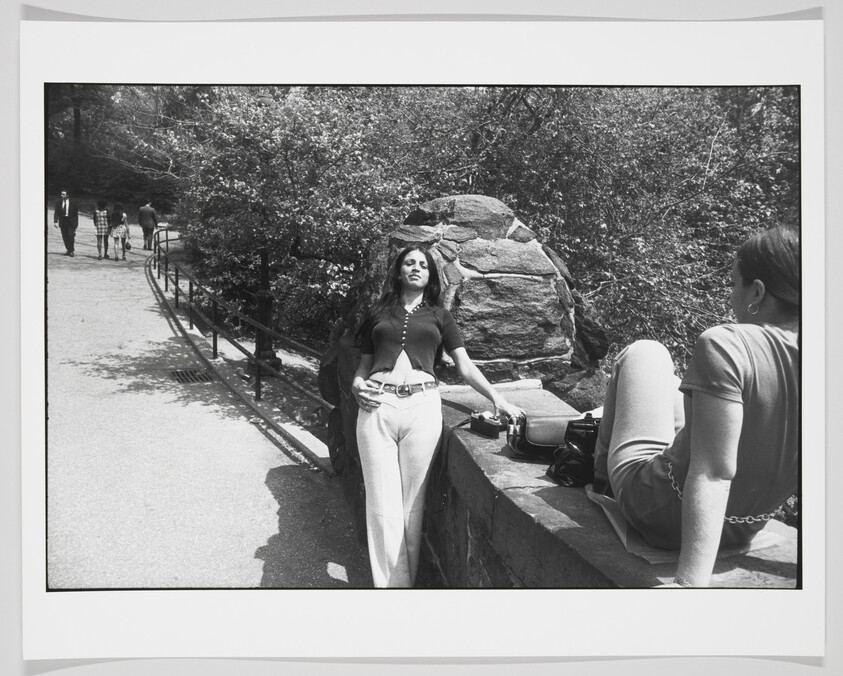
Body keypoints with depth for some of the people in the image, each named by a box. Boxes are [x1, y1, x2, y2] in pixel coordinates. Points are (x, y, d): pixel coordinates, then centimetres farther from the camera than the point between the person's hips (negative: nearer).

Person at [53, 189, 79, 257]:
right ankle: (68, 250, 16)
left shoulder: (73, 202, -4)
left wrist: (76, 223, 1)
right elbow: (56, 212, 0)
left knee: (70, 236, -11)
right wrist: (55, 221, -11)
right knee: (65, 237, 4)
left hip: (71, 221, -3)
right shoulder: (58, 201, 1)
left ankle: (72, 250, 1)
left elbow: (76, 213, 2)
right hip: (62, 221, 3)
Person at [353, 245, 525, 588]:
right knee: (383, 505, -1)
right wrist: (357, 384, -1)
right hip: (377, 406, 1)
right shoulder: (377, 313, 19)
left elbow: (465, 366, 10)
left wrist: (497, 397, -2)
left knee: (413, 504, 1)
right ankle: (390, 585, 7)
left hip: (422, 406, 0)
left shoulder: (439, 315, 17)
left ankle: (408, 580, 12)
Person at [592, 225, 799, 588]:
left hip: (662, 518, -6)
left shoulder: (726, 344, -29)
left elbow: (714, 473, -35)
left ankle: (602, 473, 31)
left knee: (646, 353, 11)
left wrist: (690, 581, -35)